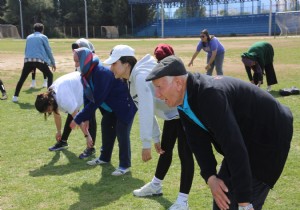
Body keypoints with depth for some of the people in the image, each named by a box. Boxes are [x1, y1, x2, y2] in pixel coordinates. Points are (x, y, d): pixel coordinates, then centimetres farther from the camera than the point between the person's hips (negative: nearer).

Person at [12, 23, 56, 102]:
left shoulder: (28, 37, 22)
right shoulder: (43, 37, 8)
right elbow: (48, 51, 7)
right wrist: (53, 63, 14)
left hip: (28, 61, 4)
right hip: (40, 60, -4)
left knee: (22, 79, 16)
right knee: (50, 75, 13)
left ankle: (15, 96, 16)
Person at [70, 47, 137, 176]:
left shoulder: (102, 73, -34)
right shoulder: (86, 75, -4)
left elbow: (96, 101, -33)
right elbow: (88, 98, 4)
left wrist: (78, 118, -28)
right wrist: (85, 118, -5)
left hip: (125, 104, -10)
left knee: (122, 133, -9)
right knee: (106, 127, 16)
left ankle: (125, 165, 4)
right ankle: (104, 157, 34)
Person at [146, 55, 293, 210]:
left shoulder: (210, 94, -34)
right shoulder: (183, 101, -4)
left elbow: (234, 146, -36)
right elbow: (198, 141, -1)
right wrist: (210, 178, -14)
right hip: (245, 142, 9)